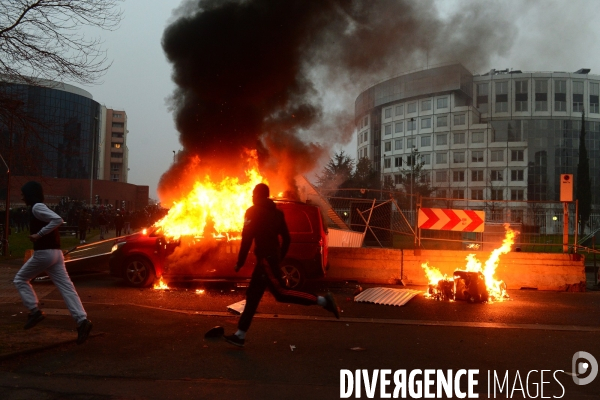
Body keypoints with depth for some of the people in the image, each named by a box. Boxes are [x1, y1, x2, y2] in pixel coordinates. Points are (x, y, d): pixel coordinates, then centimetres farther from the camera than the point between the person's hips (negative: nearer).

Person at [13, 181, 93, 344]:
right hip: (54, 252, 9)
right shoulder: (39, 208, 20)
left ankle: (35, 311, 6)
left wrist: (39, 234, -20)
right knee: (66, 287, -1)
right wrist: (38, 235, 16)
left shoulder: (37, 207, -10)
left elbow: (57, 220, -24)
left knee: (20, 279, 12)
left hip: (43, 253, -9)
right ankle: (82, 320, -10)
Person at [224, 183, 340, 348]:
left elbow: (247, 239, -12)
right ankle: (240, 335, 13)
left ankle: (322, 300, -13)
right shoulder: (276, 212, 15)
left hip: (265, 258, -9)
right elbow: (286, 238, 14)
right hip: (272, 257, 9)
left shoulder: (253, 212, -6)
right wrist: (279, 257, 24)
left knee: (280, 293, -9)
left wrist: (239, 262, -6)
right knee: (253, 295, 10)